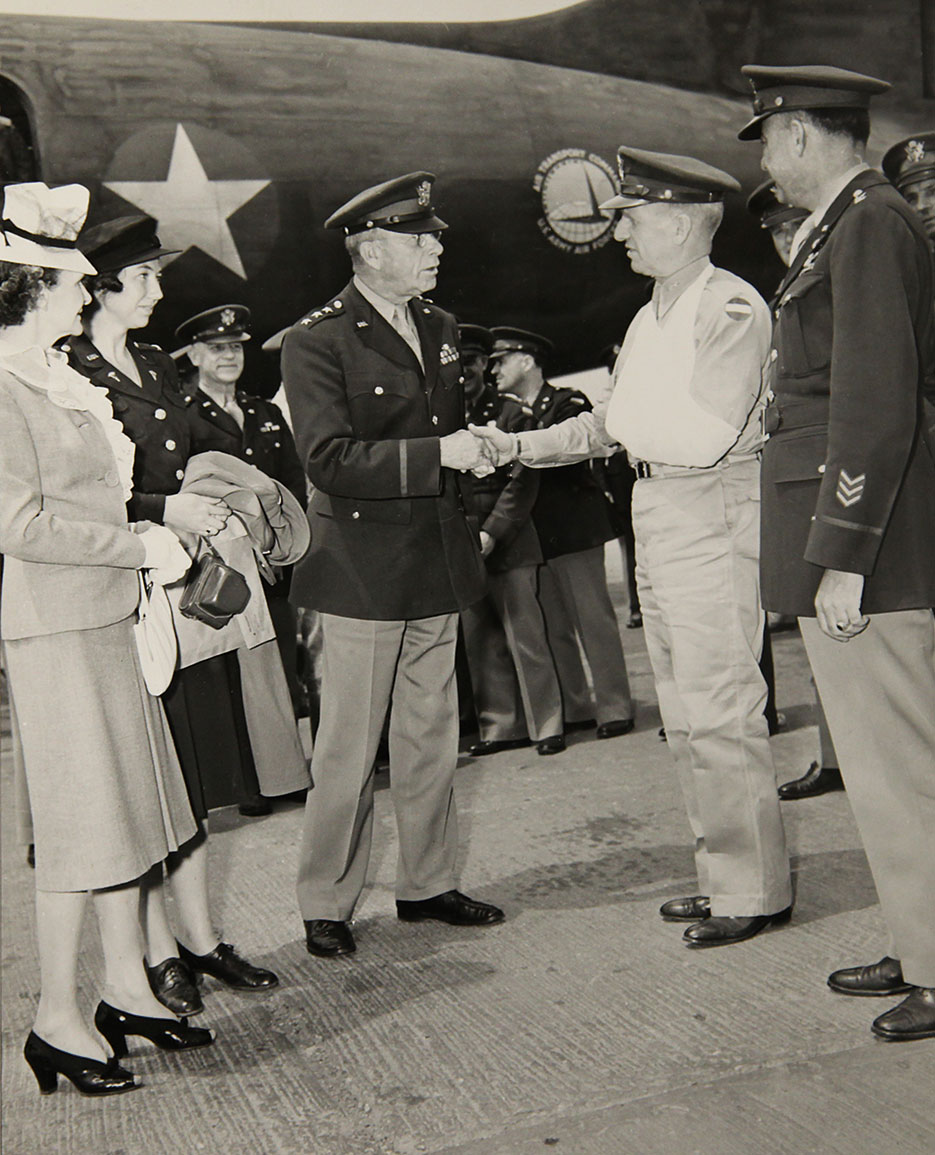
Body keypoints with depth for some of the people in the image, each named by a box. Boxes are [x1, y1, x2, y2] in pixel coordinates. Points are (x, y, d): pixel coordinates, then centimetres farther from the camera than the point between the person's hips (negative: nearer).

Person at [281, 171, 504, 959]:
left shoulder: (439, 329, 14)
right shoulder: (317, 342, -10)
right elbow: (330, 459, -20)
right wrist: (436, 455, -22)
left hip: (436, 567, 7)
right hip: (363, 572, -7)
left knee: (431, 737, 13)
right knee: (349, 747, 1)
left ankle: (428, 884, 27)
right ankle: (326, 906, 16)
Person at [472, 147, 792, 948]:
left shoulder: (731, 307, -12)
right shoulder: (651, 317, 17)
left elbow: (703, 436, -21)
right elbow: (618, 425, 19)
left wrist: (621, 420, -7)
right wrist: (522, 447, 10)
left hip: (711, 517, -9)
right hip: (656, 519, 9)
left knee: (721, 715, -5)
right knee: (686, 717, 14)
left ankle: (757, 891, 7)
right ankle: (724, 876, 26)